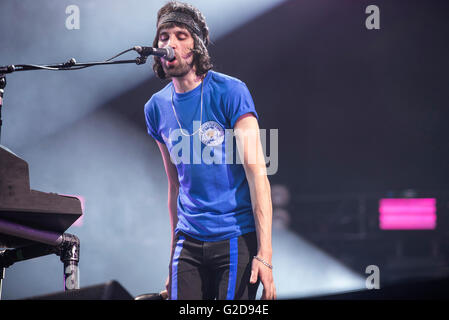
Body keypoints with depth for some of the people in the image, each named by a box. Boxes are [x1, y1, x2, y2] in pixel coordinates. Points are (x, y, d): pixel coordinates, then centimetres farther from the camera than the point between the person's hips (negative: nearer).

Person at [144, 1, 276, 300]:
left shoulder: (230, 92, -7)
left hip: (236, 239, -4)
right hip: (189, 242, 4)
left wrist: (264, 253, -18)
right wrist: (173, 258, 15)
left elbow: (256, 172, -11)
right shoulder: (157, 107, 8)